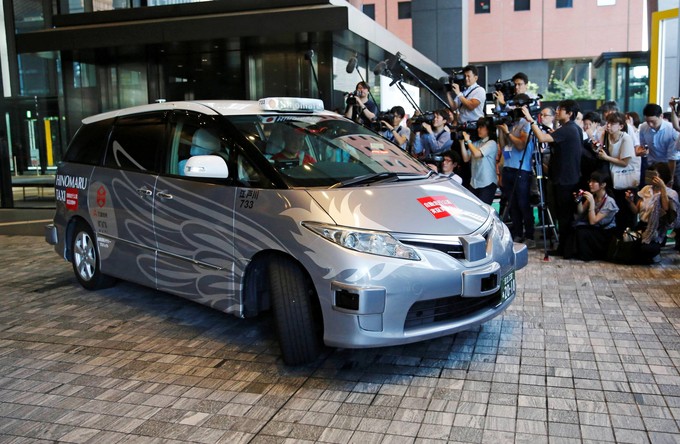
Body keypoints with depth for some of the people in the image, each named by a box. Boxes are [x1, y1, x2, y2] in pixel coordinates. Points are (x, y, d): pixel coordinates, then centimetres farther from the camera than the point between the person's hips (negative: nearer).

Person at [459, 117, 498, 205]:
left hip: (487, 184, -6)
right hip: (474, 183, 6)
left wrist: (468, 140, -8)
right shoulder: (475, 143, 13)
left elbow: (477, 154, -20)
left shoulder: (492, 143, -6)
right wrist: (462, 142, 2)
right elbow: (466, 159, 7)